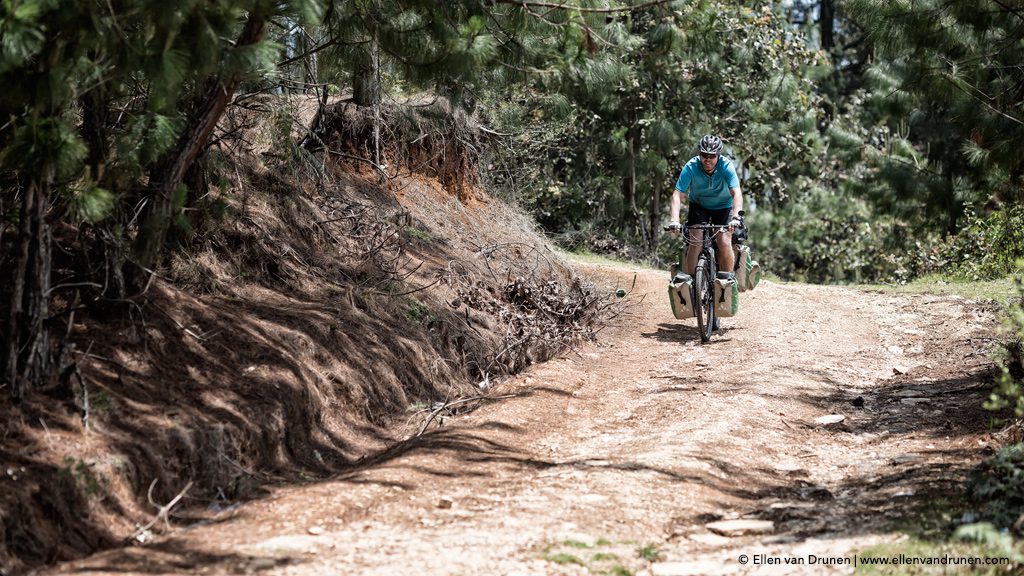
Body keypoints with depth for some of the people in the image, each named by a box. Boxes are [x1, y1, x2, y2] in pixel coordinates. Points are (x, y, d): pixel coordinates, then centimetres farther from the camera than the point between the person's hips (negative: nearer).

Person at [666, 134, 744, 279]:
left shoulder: (726, 166, -27)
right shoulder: (691, 167, -26)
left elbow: (737, 193, -36)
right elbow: (677, 195, -30)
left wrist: (736, 217, -52)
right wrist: (674, 220, -44)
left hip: (723, 207, -1)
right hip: (698, 206, 1)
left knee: (724, 242, -17)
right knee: (695, 241, -17)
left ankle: (728, 278, -1)